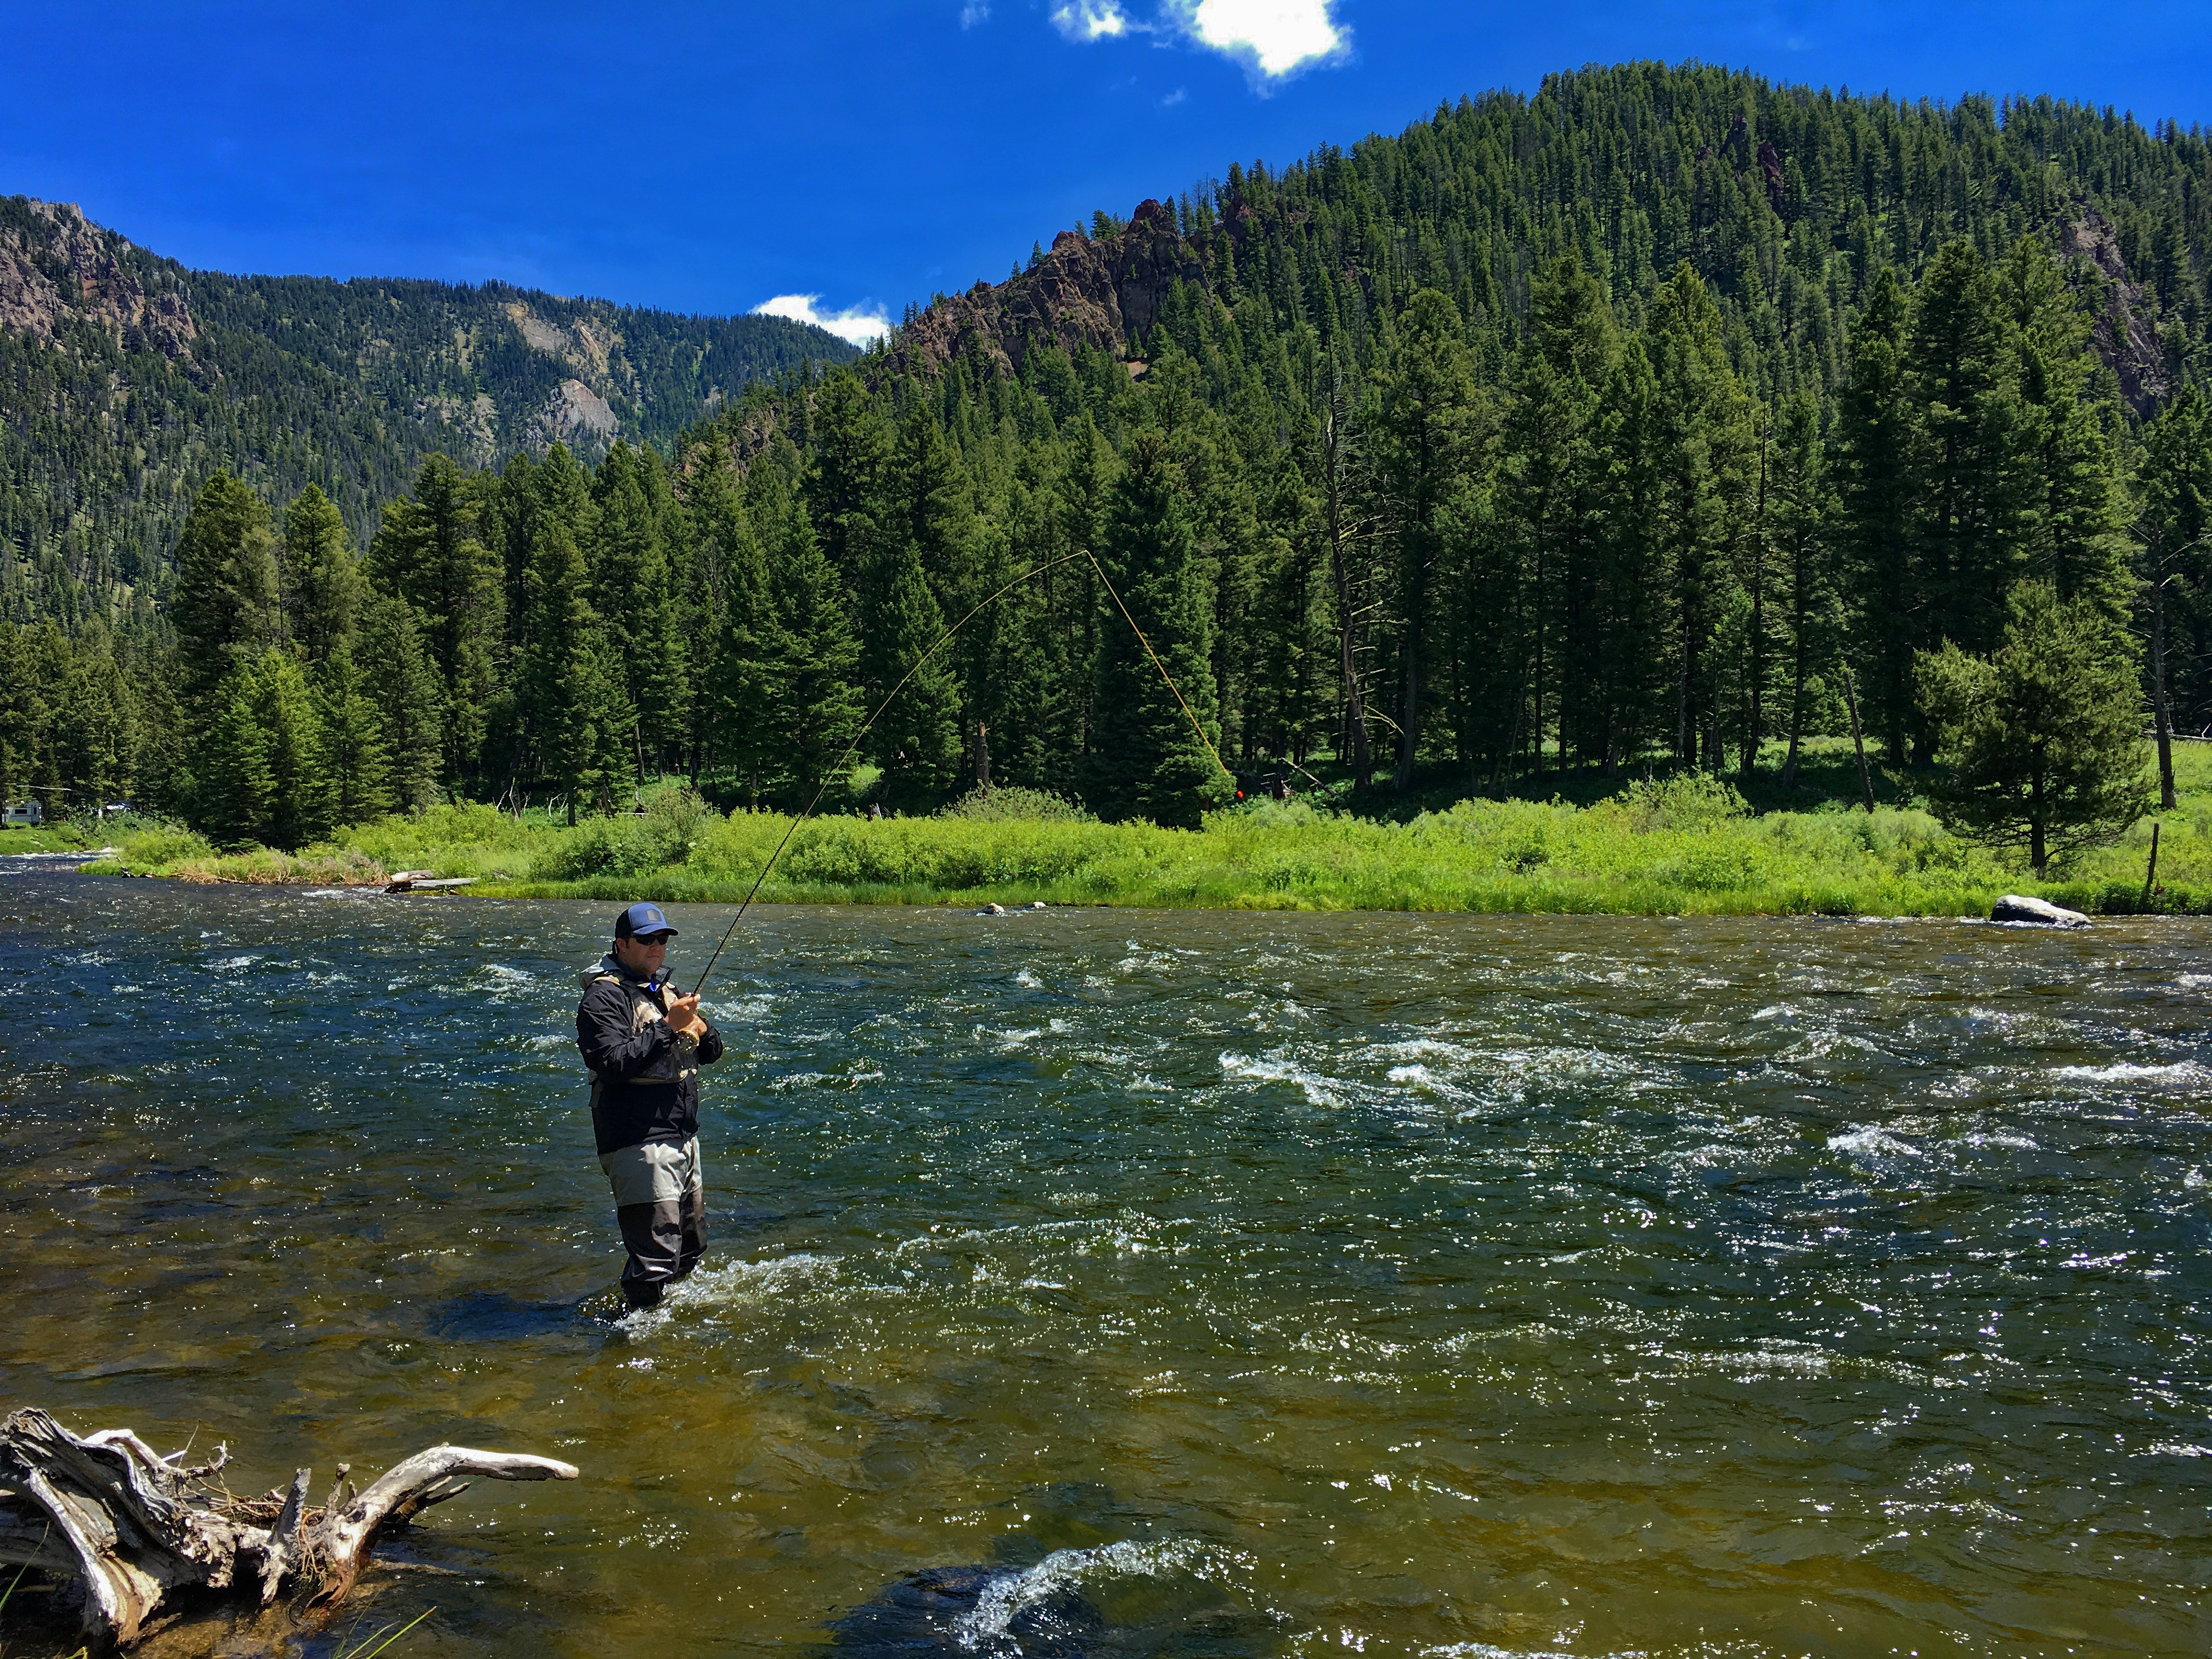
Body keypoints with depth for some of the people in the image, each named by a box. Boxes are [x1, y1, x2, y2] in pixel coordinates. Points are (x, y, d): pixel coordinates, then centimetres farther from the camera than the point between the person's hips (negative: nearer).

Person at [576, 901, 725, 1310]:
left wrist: (701, 1029, -3)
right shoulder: (604, 997, -9)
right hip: (640, 1144, -9)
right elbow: (612, 1064, -23)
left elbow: (711, 1053, 19)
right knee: (655, 1256, -12)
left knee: (691, 1249, 19)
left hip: (683, 1139, 9)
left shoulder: (664, 991, 18)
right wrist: (668, 1028, -24)